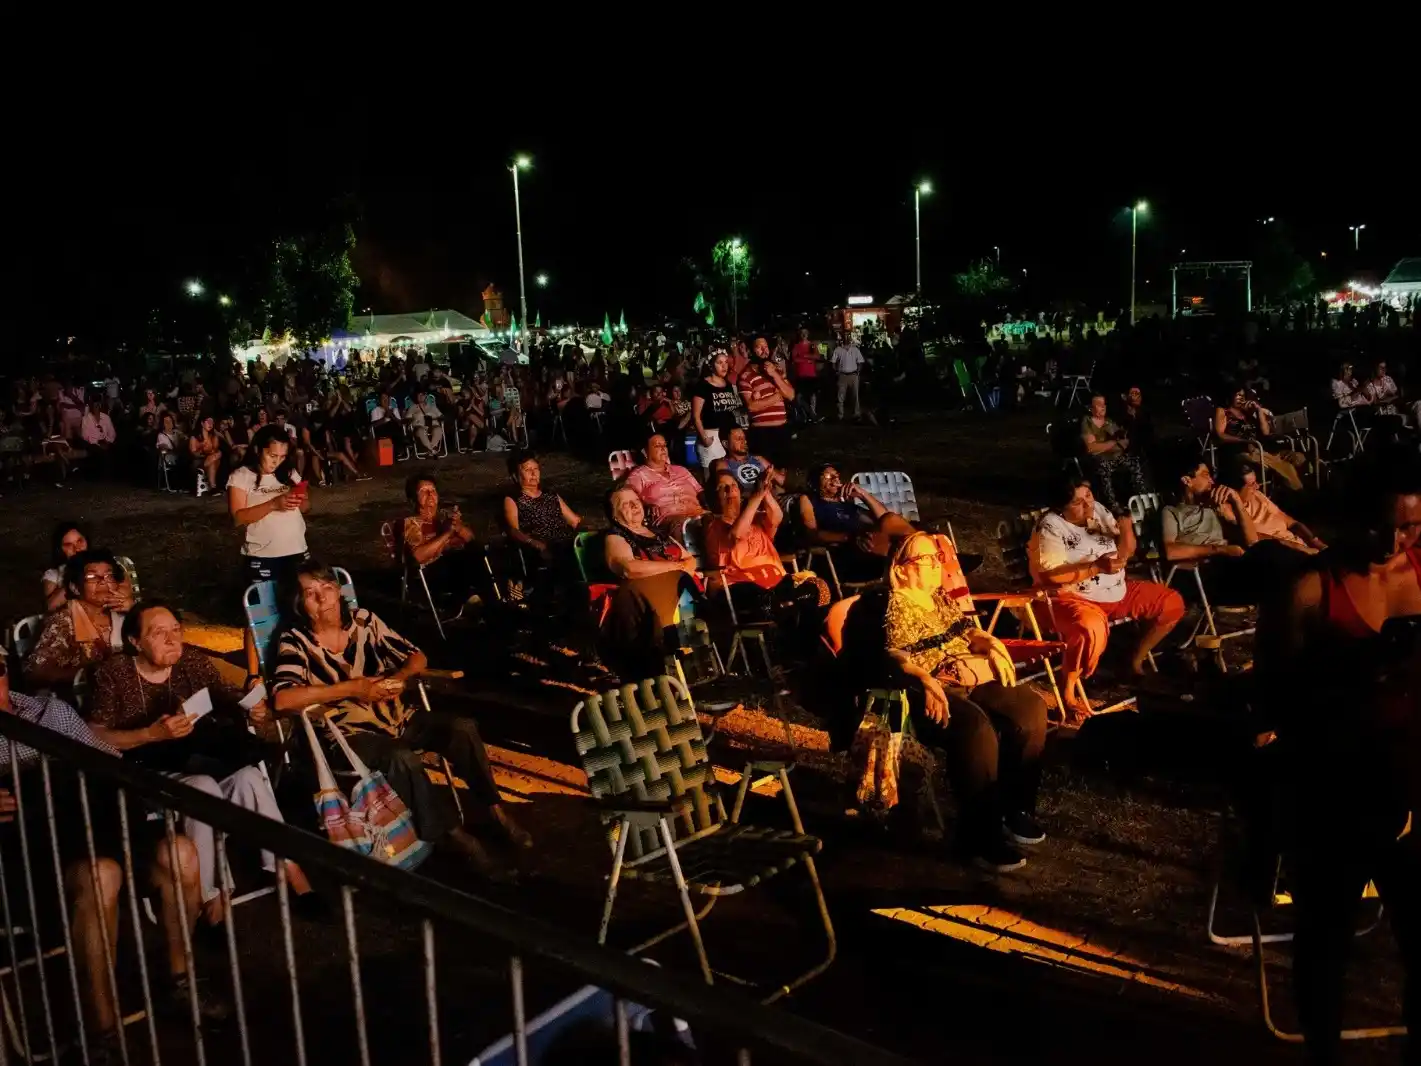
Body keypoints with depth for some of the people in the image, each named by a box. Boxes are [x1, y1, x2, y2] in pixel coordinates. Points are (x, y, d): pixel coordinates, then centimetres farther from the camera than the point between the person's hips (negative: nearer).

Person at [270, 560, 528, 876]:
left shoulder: (363, 620, 4)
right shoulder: (296, 642, -8)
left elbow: (417, 657, 8)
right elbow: (282, 699, -25)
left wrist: (401, 677, -17)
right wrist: (353, 688, -24)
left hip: (399, 718, 5)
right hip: (352, 736, -5)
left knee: (463, 728, -18)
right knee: (402, 759, -34)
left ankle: (492, 807, -2)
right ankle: (453, 833, -18)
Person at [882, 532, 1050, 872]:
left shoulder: (943, 598, 23)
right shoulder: (895, 605, 0)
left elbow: (970, 632, 27)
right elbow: (894, 655, -13)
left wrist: (991, 645, 4)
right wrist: (925, 679, -30)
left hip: (975, 678, 8)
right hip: (933, 690, -7)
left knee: (1031, 706, -17)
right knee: (976, 727, -35)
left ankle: (1016, 807, -4)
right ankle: (978, 837, -26)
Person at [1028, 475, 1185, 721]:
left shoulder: (1099, 510, 5)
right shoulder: (1050, 528, -16)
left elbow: (1127, 551, 9)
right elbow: (1050, 576, -23)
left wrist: (1126, 530, -14)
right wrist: (1096, 567, -29)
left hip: (1118, 591, 8)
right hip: (1071, 598, -8)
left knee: (1171, 604, 4)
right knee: (1092, 629, -40)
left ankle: (1136, 660, 19)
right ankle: (1068, 691, -19)